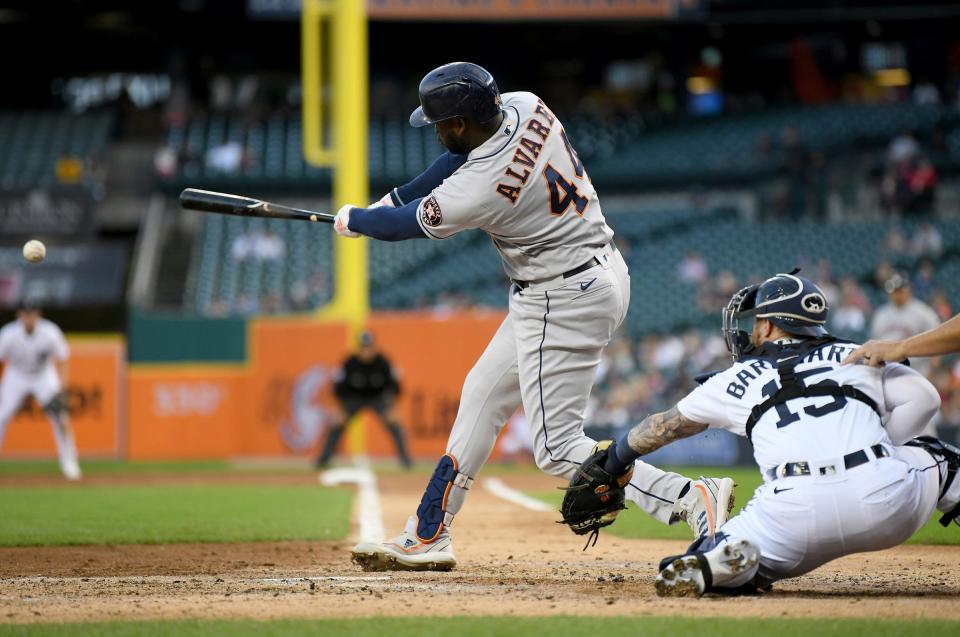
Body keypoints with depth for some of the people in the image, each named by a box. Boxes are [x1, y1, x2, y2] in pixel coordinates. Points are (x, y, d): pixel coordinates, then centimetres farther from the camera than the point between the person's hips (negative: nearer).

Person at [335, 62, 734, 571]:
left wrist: (353, 221, 14)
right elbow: (465, 155, 16)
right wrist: (392, 200, 14)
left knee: (557, 449, -7)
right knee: (483, 394, 17)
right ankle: (427, 536, 25)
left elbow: (405, 225, -6)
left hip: (563, 300, -10)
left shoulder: (481, 188, -25)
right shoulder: (526, 108, -4)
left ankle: (691, 498, -19)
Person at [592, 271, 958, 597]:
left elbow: (667, 426, 35)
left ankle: (715, 565, -18)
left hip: (796, 516, -1)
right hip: (884, 504, 1)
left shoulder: (740, 379, 22)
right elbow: (923, 397, 9)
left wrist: (619, 453, 52)